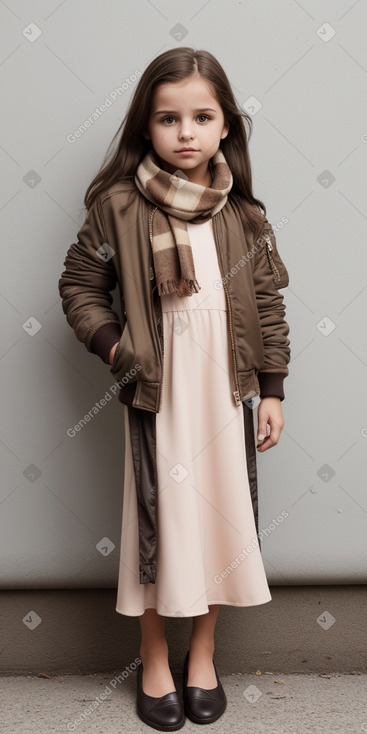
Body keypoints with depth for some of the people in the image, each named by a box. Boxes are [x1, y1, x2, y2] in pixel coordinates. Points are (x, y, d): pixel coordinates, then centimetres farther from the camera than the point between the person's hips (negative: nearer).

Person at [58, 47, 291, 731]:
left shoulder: (244, 214, 1)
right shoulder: (118, 205, -7)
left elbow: (268, 304, 5)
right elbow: (79, 284, 3)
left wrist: (272, 390, 4)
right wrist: (111, 342, -11)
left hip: (227, 391, 3)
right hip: (157, 394, -2)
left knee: (221, 514, 11)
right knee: (158, 518, 8)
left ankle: (202, 652, 34)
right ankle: (154, 660, 30)